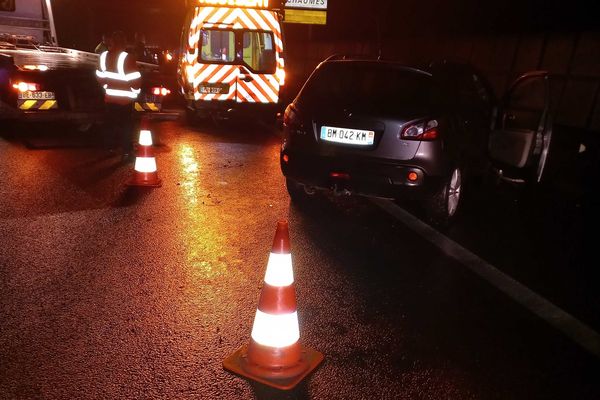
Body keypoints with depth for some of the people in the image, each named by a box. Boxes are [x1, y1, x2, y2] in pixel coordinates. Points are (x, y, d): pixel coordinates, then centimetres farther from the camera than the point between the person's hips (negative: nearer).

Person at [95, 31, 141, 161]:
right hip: (125, 99, -5)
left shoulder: (103, 56, 1)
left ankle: (111, 147, 30)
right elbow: (135, 80, -18)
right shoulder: (127, 58, -18)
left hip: (109, 97, 6)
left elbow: (100, 77, 9)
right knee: (126, 126, 4)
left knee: (111, 123, 18)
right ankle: (127, 152, 7)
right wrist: (135, 93, 0)